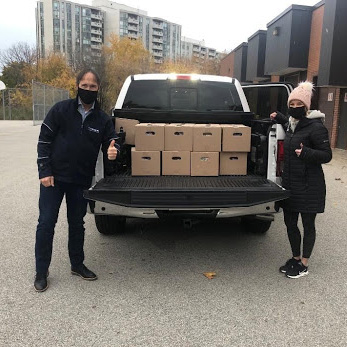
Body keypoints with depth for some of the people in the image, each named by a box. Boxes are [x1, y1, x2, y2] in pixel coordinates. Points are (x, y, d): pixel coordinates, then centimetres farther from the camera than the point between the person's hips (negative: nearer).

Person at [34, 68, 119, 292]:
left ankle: (77, 265, 31)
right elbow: (44, 140, -5)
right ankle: (41, 272, 17)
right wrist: (45, 171, -11)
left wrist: (112, 150, -22)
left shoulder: (103, 119, 0)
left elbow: (112, 141, 4)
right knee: (46, 223, 2)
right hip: (53, 177, -2)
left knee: (77, 224, 14)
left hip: (81, 181, 2)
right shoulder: (61, 110, -7)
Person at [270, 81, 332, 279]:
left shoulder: (316, 127, -14)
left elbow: (327, 155, -14)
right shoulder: (292, 125, 9)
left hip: (309, 186, -7)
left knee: (308, 225, 7)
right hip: (290, 183, 8)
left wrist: (306, 153, -30)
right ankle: (296, 258, 33)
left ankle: (304, 265, 21)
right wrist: (280, 119, 21)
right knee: (290, 223, 15)